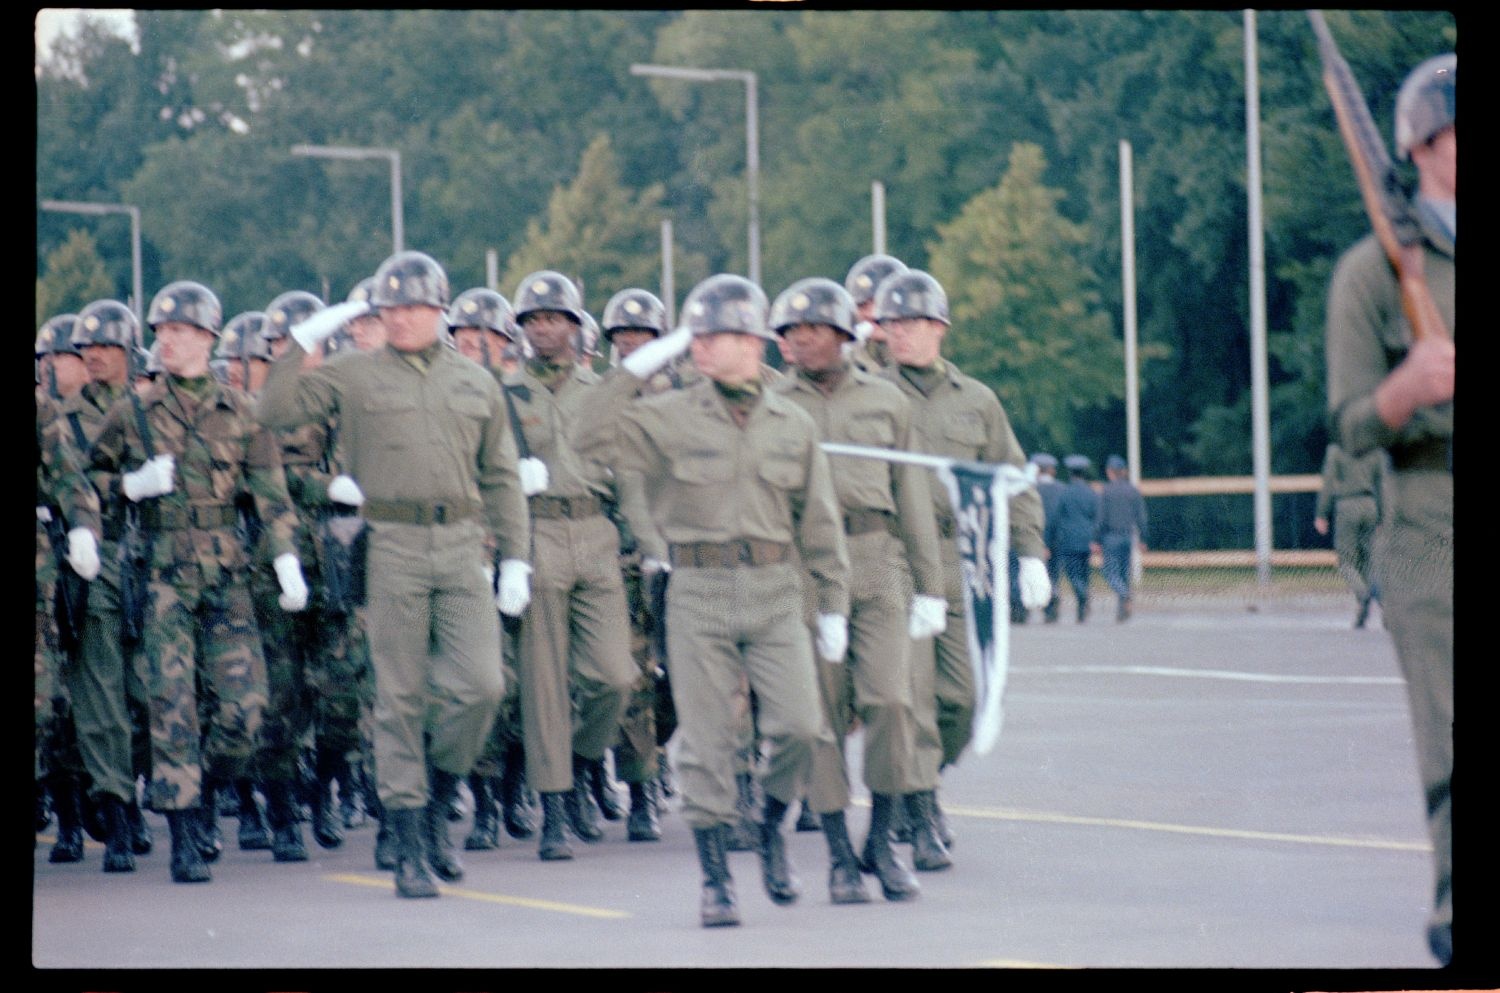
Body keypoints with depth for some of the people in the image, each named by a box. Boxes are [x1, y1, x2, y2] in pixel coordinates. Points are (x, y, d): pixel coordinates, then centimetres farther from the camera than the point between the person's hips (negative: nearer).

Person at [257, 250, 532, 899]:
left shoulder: (475, 383, 14)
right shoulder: (354, 376, 6)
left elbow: (501, 478, 16)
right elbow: (274, 411, -4)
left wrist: (515, 559, 9)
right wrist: (305, 340, -7)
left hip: (462, 546, 2)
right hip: (392, 547, -2)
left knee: (480, 683, -9)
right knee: (401, 698, 0)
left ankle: (435, 800, 16)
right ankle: (410, 850, 5)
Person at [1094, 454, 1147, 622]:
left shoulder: (1106, 491, -9)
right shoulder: (1134, 491, 4)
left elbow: (1101, 518, -10)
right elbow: (1141, 517, 4)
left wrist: (1096, 541, -5)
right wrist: (1142, 539, 12)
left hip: (1111, 537, -5)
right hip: (1128, 535, 5)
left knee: (1110, 572, -2)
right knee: (1124, 573, 11)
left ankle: (1124, 595, -30)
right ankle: (1122, 610, 10)